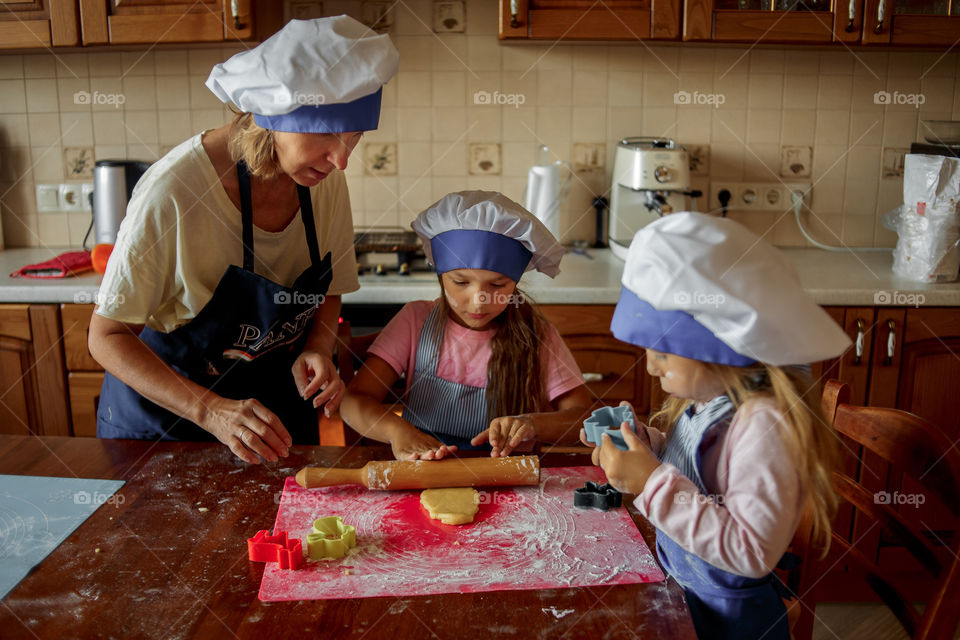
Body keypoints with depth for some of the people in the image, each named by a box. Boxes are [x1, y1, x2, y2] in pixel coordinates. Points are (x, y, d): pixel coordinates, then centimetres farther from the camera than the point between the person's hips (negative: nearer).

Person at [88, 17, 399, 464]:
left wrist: (316, 351, -18)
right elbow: (107, 336, -21)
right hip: (165, 414, -4)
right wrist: (212, 410, -34)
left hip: (276, 404, 5)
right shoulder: (174, 191, -29)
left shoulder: (325, 179, -13)